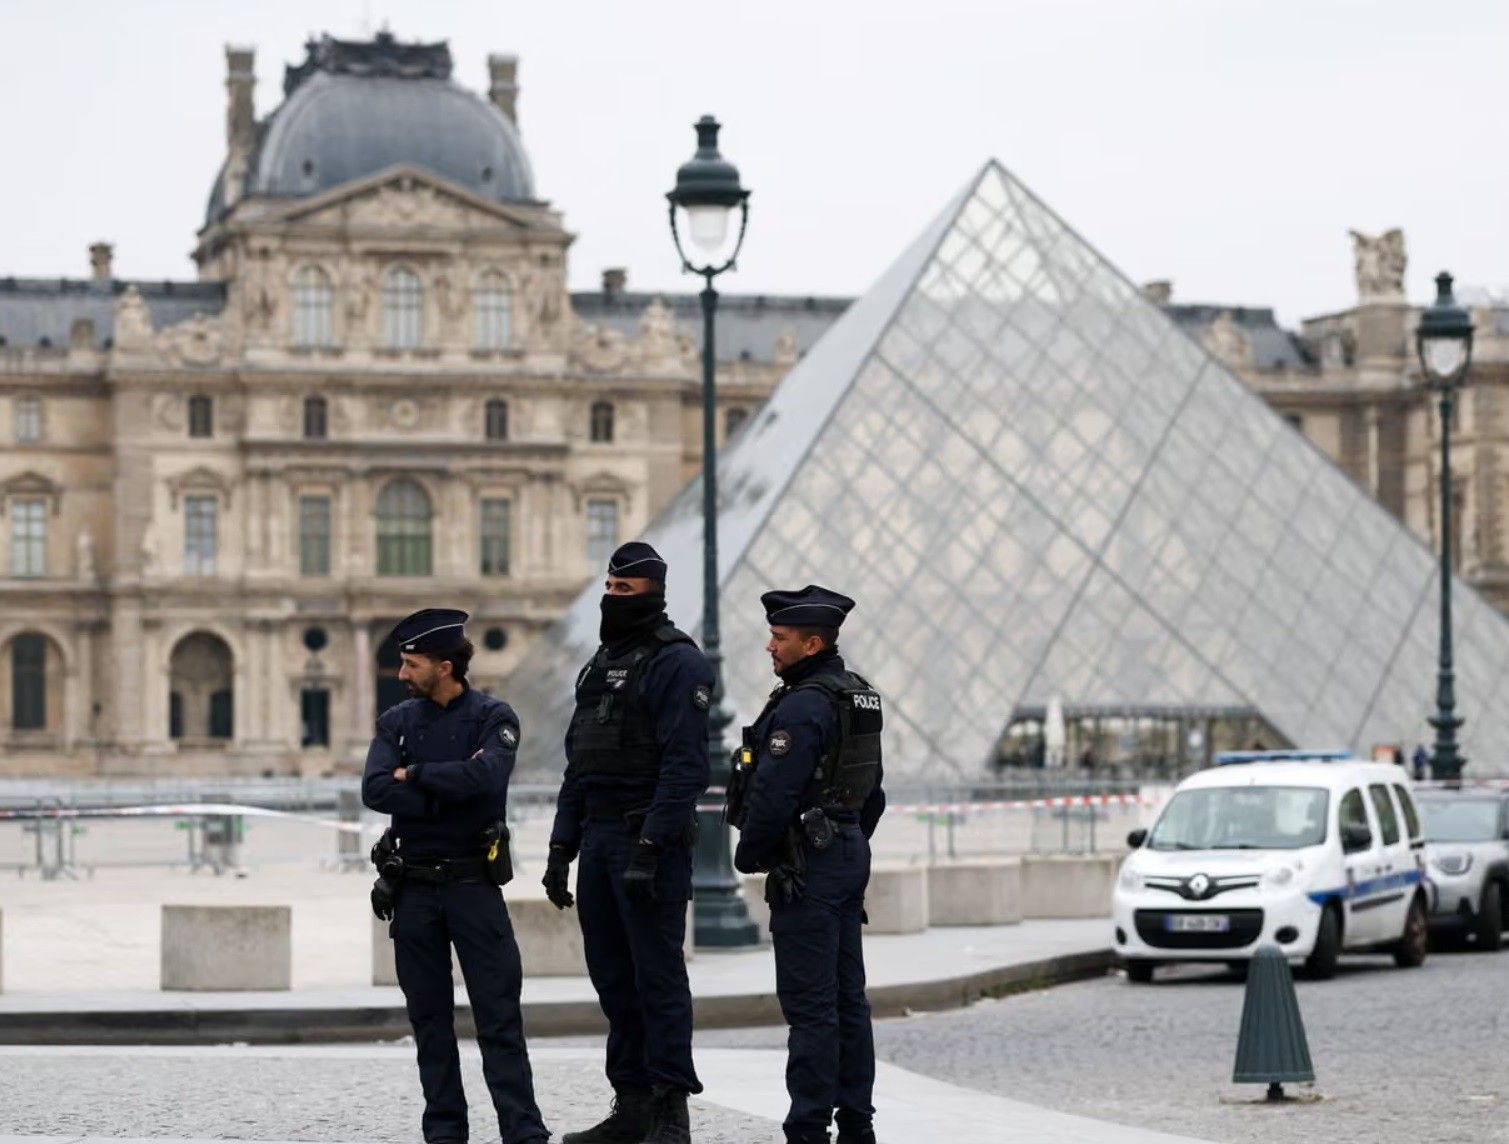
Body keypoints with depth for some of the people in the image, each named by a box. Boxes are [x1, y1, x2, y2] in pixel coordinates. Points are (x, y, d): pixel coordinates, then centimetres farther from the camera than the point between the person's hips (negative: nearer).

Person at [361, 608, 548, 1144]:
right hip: (413, 888, 3)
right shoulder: (396, 721, 8)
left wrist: (415, 774, -10)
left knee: (499, 1015, -5)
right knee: (429, 1018, 7)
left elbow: (484, 778, -21)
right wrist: (449, 792, -14)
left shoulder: (493, 717, -1)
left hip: (474, 884, -3)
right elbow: (375, 791, -8)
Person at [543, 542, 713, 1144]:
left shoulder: (677, 663, -9)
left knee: (658, 975, -7)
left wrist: (650, 846, -23)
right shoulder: (601, 664, 19)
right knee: (613, 976, 10)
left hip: (650, 841, -9)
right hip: (598, 839, 9)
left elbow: (685, 766, -18)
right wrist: (562, 847, 15)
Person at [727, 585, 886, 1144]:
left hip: (807, 867, -10)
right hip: (850, 855, 10)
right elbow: (872, 790, 21)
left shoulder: (803, 706, -18)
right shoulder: (859, 699, 13)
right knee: (847, 996, 12)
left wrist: (747, 853, -7)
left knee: (809, 1003, -8)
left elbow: (774, 793, -21)